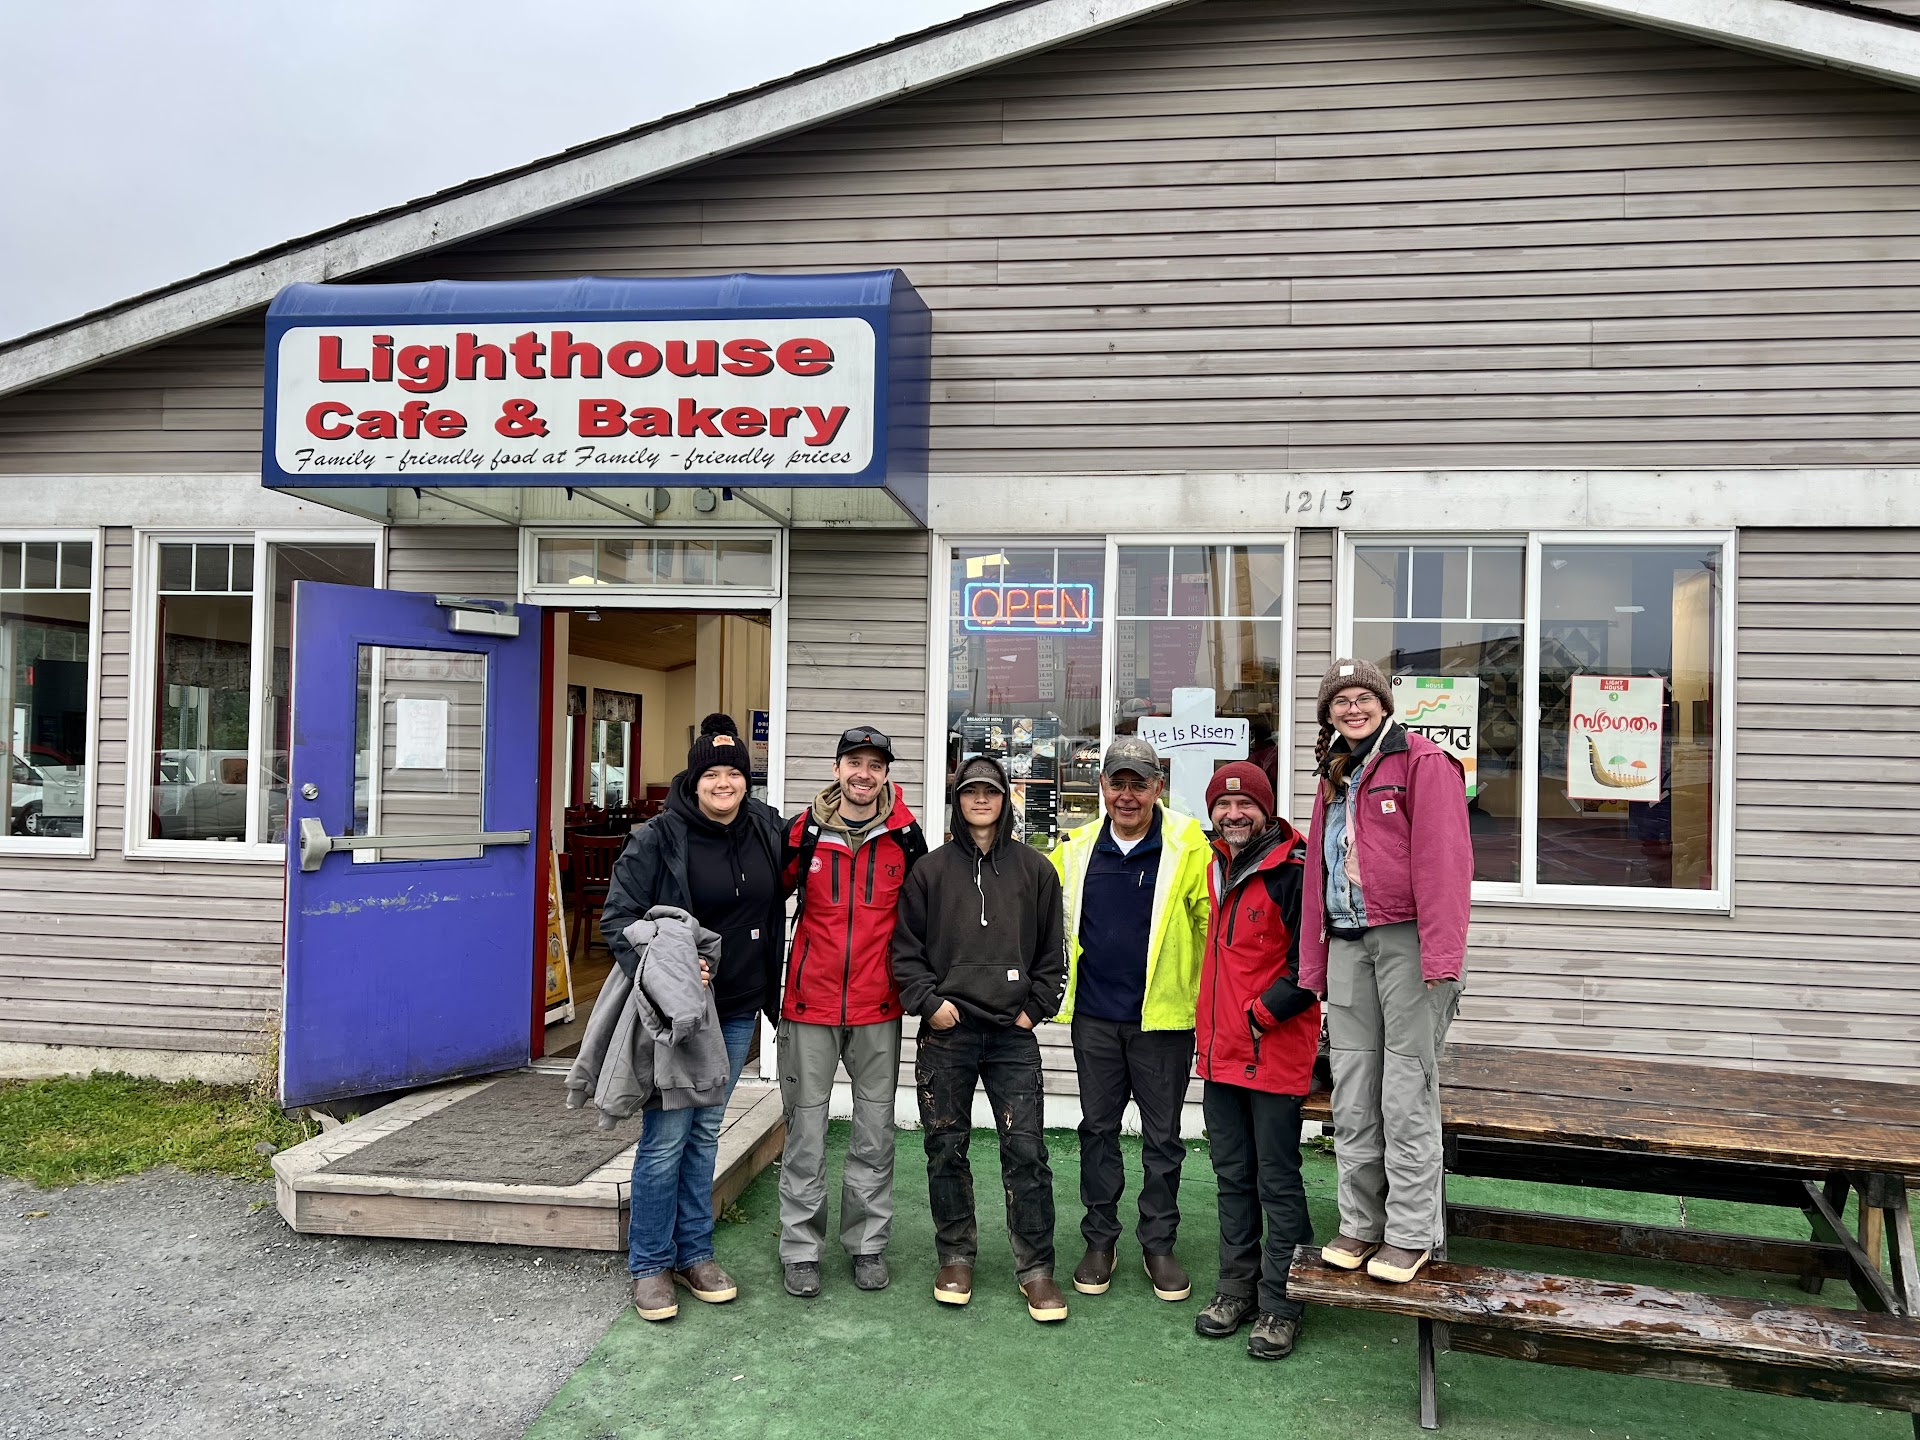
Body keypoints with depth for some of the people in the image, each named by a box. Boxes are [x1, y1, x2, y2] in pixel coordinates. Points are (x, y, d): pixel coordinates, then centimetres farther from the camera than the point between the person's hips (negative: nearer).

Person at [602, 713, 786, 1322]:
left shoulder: (765, 829, 3)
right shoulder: (658, 837, -12)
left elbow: (777, 896, 24)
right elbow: (618, 916, -12)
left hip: (737, 1009, 5)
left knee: (705, 1132, 15)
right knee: (666, 1138, -1)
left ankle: (694, 1253, 28)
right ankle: (649, 1266, 15)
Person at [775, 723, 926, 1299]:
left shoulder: (905, 836, -1)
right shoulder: (804, 832, -3)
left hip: (878, 1007, 1)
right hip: (810, 1003, -1)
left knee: (875, 1129, 10)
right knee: (805, 1128, 6)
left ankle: (868, 1242, 24)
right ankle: (801, 1248, 18)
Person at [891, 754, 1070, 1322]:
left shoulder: (1035, 869, 7)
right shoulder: (930, 869, 5)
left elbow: (1052, 951, 10)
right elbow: (906, 947, 5)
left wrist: (1036, 1008, 2)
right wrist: (929, 1001, -6)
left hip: (1013, 1033, 0)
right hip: (946, 1031, 1)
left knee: (1026, 1150, -2)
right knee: (946, 1148, 9)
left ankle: (1035, 1267, 11)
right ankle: (956, 1256, 25)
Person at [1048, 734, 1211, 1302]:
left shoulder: (1187, 845, -7)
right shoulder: (1078, 847, 4)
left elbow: (1211, 921, -9)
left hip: (1163, 1015, -3)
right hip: (1094, 1015, 3)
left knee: (1162, 1137, 9)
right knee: (1098, 1128, 13)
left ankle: (1159, 1244, 25)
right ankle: (1100, 1240, 27)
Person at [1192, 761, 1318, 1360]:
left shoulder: (1293, 870, -13)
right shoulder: (1217, 868, 12)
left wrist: (1262, 1014, -17)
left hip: (1275, 1051, -7)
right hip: (1220, 1050, 8)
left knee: (1277, 1181, 3)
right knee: (1232, 1176, 16)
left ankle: (1280, 1305, 15)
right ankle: (1236, 1288, 29)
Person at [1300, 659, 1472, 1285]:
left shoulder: (1423, 760, -4)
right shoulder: (1333, 777, 19)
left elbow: (1443, 859, -13)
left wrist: (1441, 953, -20)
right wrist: (1313, 966, 17)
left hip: (1407, 940, -7)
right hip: (1347, 944, 7)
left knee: (1407, 1092, -2)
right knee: (1352, 1095, 10)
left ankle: (1411, 1232, 11)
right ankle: (1359, 1224, 21)